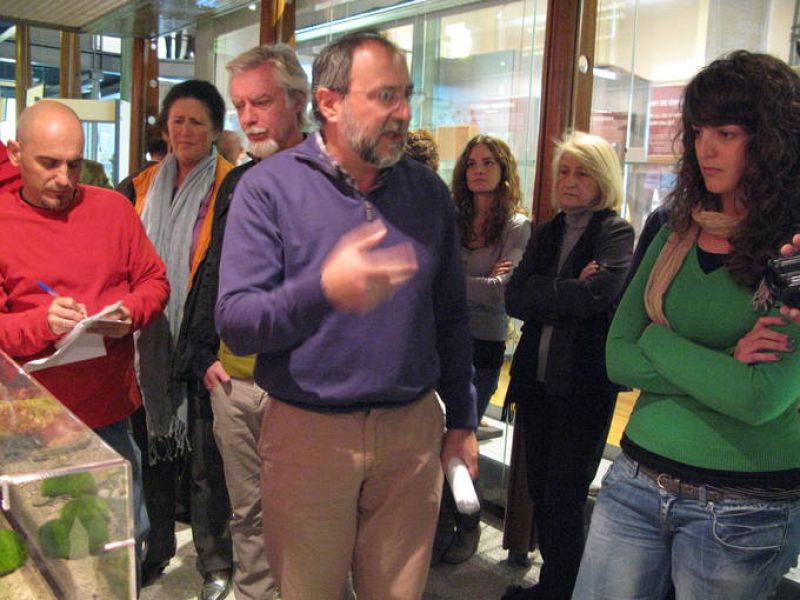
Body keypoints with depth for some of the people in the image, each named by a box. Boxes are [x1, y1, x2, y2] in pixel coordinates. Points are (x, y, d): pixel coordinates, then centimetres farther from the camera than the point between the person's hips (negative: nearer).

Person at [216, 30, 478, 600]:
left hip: (413, 428, 3)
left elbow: (450, 317, 9)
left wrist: (462, 418, 11)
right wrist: (322, 290, -36)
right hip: (307, 431, -3)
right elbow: (235, 324, -18)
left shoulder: (429, 191, 3)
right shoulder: (269, 187, -9)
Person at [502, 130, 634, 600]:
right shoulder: (545, 234, 12)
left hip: (585, 385, -6)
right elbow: (515, 299, -2)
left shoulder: (617, 232, -5)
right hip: (536, 379, 6)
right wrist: (568, 293, -12)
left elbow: (596, 294, -23)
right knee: (540, 491, 15)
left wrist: (542, 293, -10)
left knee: (563, 498, 1)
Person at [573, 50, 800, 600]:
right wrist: (720, 368, -15)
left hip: (742, 512, -4)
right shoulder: (676, 235, 3)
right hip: (637, 480, 4)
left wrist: (660, 341, -12)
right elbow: (618, 358, -3)